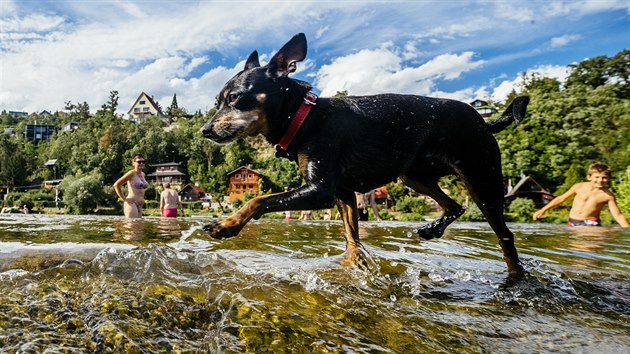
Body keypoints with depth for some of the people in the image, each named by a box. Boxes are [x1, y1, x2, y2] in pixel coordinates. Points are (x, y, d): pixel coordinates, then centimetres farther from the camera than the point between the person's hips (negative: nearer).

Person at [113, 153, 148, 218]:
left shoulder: (142, 174, 15)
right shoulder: (131, 174, -8)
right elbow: (116, 185, -13)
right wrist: (124, 199, -11)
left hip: (140, 205, 8)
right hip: (131, 204, -8)